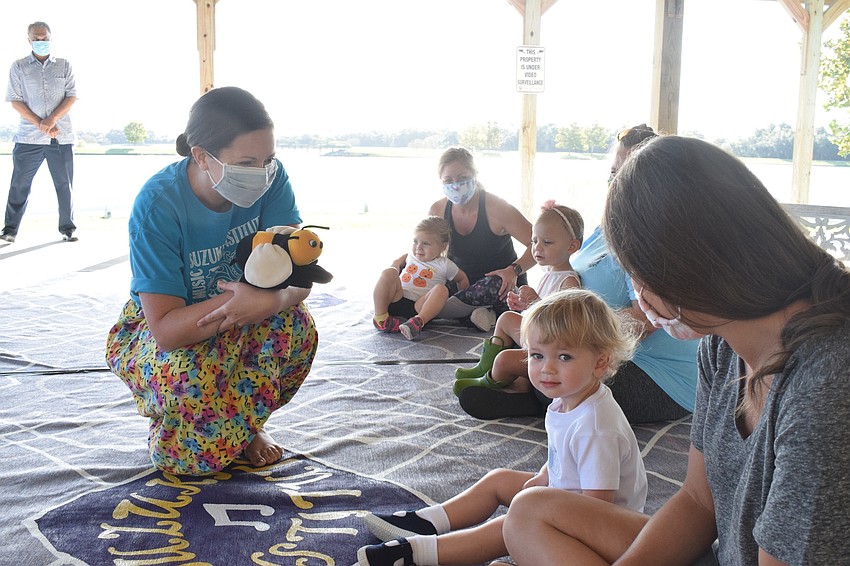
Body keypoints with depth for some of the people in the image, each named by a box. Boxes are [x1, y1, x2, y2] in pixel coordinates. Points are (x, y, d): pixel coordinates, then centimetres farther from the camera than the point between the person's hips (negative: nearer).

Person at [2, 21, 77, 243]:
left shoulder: (64, 65, 8)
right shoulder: (19, 67, 6)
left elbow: (72, 96, 2)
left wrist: (52, 119, -12)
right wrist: (40, 124, -11)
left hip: (62, 137, 1)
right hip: (29, 137, -1)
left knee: (65, 184, 4)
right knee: (19, 184, 1)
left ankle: (67, 228, 13)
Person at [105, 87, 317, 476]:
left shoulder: (271, 178, -19)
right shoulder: (158, 203, -29)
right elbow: (166, 330, -32)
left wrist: (275, 298, -48)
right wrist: (235, 301, -49)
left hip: (239, 328, 3)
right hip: (159, 332, -3)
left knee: (296, 325, -29)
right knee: (188, 372, -37)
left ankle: (245, 422, 0)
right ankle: (172, 441, 1)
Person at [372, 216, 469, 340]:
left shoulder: (445, 265, 9)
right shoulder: (412, 255, 18)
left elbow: (462, 278, 23)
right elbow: (398, 262, 37)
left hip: (419, 307, -2)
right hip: (395, 300, 2)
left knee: (441, 289, -28)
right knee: (388, 273, -22)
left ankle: (418, 322, -45)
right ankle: (380, 317, -21)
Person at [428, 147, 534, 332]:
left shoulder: (496, 209, -18)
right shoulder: (438, 211, -3)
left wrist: (514, 270, -33)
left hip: (503, 288, -4)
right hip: (462, 286, 4)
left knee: (493, 285, -41)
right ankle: (473, 312, -24)